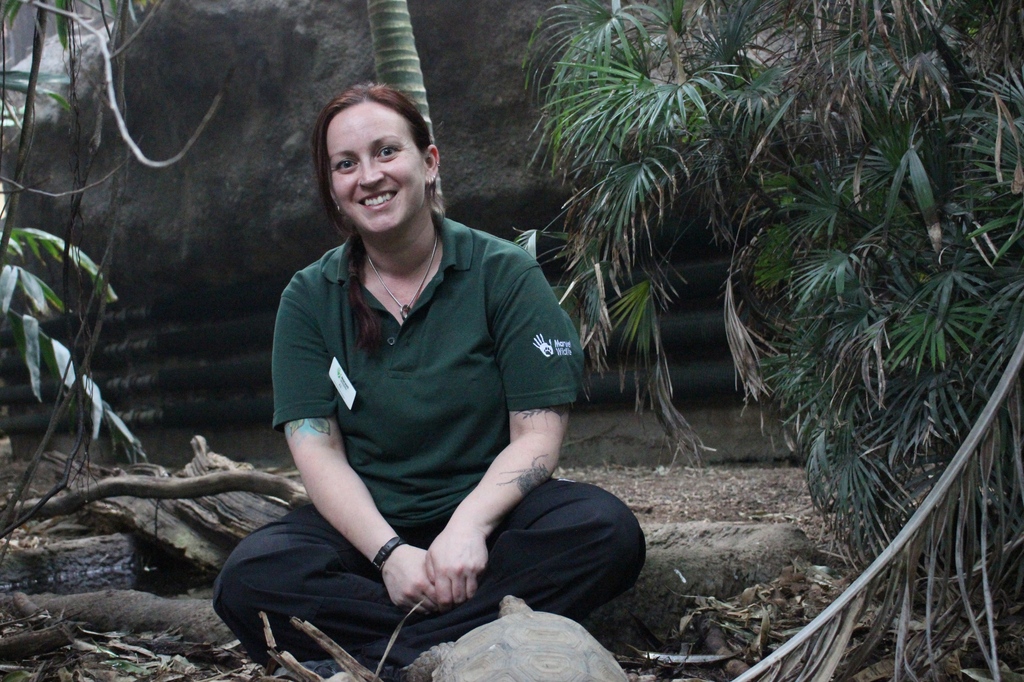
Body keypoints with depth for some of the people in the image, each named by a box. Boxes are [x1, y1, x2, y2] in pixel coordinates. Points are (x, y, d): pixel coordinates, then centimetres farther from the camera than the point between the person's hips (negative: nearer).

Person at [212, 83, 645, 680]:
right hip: (366, 524, 1)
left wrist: (468, 526, -24)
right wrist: (389, 552, -20)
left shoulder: (505, 273, -1)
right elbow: (316, 449, -4)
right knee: (249, 580, -28)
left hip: (485, 513, 0)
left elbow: (538, 434, -7)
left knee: (607, 530, -31)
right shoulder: (310, 298, 4)